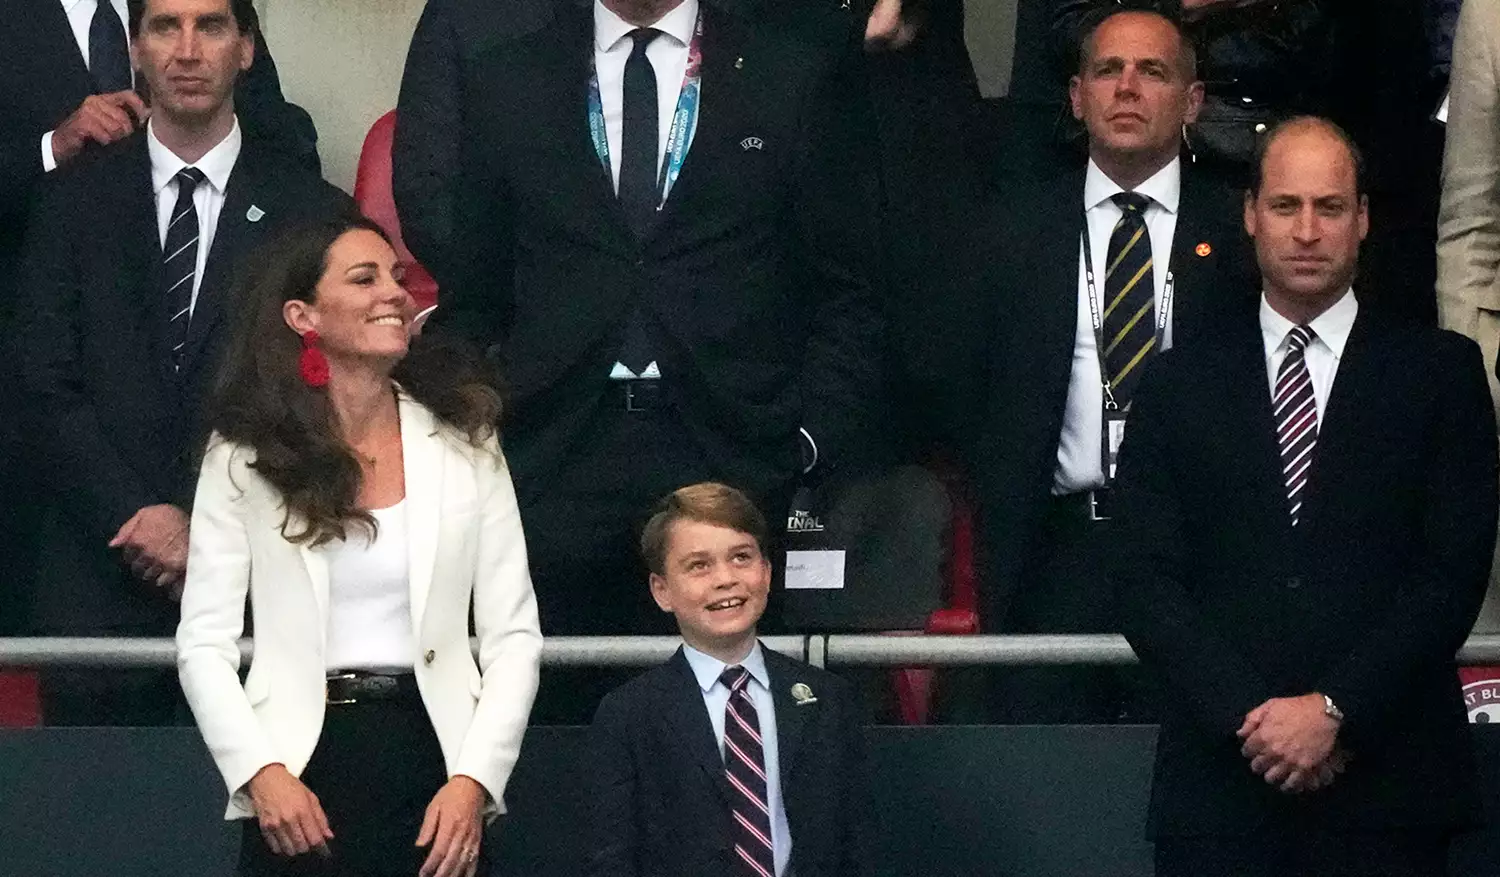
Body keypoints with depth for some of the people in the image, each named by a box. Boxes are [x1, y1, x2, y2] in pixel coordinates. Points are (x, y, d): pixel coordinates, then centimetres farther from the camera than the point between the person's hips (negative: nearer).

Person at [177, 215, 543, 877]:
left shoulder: (463, 444, 5)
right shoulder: (244, 457, 2)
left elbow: (513, 635, 2)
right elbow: (203, 643, 0)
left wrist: (473, 782, -9)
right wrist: (263, 774, -14)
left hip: (433, 749, 1)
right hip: (302, 772, -1)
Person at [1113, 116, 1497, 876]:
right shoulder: (1179, 387, 12)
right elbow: (1145, 580, 4)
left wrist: (1336, 710, -10)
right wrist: (1250, 718, -9)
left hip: (1387, 788, -1)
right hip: (1221, 780, 1)